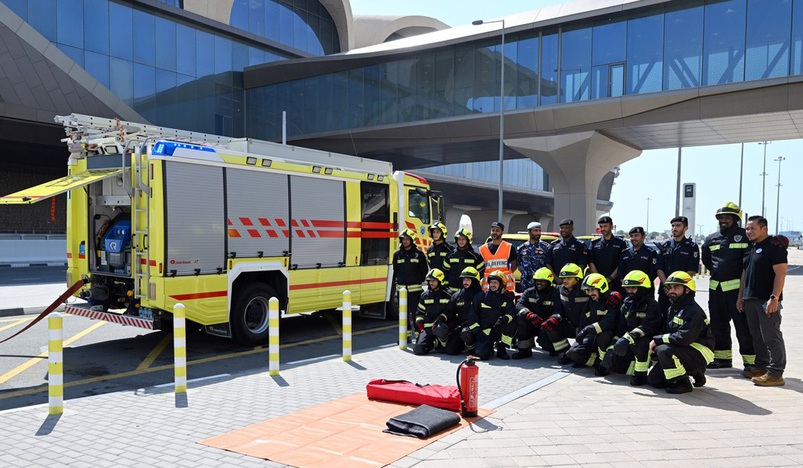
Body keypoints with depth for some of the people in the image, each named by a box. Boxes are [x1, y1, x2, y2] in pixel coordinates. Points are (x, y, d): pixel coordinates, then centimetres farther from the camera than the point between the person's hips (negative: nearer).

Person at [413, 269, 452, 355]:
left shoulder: (447, 296, 5)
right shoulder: (424, 296, 14)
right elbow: (419, 313, 19)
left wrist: (441, 318, -9)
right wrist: (420, 328, 7)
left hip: (442, 324, -3)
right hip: (427, 327, 3)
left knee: (440, 330, -43)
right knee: (418, 349, -20)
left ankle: (444, 343, -7)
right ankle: (434, 343, 10)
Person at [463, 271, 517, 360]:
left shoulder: (507, 298, 6)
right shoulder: (480, 297, 5)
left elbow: (511, 313, -10)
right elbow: (472, 315, 5)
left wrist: (503, 319, -33)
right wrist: (477, 331, -7)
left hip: (499, 331, 1)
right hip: (484, 332, -1)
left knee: (512, 324, -29)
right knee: (481, 353, -25)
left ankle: (501, 348, -9)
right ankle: (489, 347, 14)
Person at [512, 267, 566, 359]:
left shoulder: (554, 294, -5)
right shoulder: (529, 292, 3)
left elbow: (559, 311, -18)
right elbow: (519, 305, -12)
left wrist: (553, 320, -42)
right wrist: (530, 315, -32)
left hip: (546, 326, -3)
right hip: (532, 325, 4)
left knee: (544, 340, -33)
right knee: (520, 317, -24)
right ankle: (525, 349, -13)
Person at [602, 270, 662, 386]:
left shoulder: (652, 305, -11)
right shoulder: (626, 304, 11)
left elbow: (647, 327, -27)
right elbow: (621, 328, 12)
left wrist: (628, 338, -38)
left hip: (648, 343, -6)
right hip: (630, 345, 6)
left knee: (641, 341, -41)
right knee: (608, 361, -12)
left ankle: (641, 375, -23)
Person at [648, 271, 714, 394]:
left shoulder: (694, 311, -20)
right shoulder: (673, 308, 11)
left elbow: (683, 338, -30)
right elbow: (669, 331, 18)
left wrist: (658, 339, -21)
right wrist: (657, 341, -3)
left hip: (699, 355, -9)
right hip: (684, 351, 10)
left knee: (663, 350, -35)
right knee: (653, 380, 6)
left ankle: (683, 383, -15)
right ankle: (694, 372, 18)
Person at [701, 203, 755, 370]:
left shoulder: (745, 236, -4)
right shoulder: (711, 239, 13)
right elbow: (706, 259, 28)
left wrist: (743, 278, -4)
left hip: (736, 287, -6)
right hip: (715, 288, 6)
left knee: (743, 325, -6)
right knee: (718, 325, 12)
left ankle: (751, 361, 4)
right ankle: (723, 358, 25)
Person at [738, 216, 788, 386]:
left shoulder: (774, 246, -9)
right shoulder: (750, 249, 18)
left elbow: (780, 273, -16)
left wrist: (774, 298, -22)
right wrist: (740, 297, 19)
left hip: (767, 301, -9)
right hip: (750, 300, 9)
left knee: (771, 336, -7)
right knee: (757, 336, 14)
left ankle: (775, 373, -4)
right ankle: (761, 367, 23)